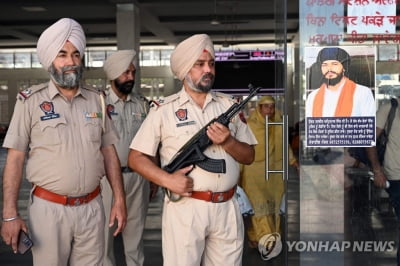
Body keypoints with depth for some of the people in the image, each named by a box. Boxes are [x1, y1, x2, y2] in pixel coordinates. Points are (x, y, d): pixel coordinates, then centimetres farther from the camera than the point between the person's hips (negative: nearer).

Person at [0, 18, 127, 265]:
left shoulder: (97, 101, 6)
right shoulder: (31, 102, -5)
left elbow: (109, 152, 10)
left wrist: (119, 199, 4)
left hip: (92, 208, 3)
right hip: (49, 208, -3)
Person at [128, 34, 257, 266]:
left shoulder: (229, 105, 8)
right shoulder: (164, 110, -2)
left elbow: (249, 156, 9)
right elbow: (136, 158, -3)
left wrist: (228, 142, -10)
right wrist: (167, 179, -17)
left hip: (227, 208, 4)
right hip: (184, 208, -3)